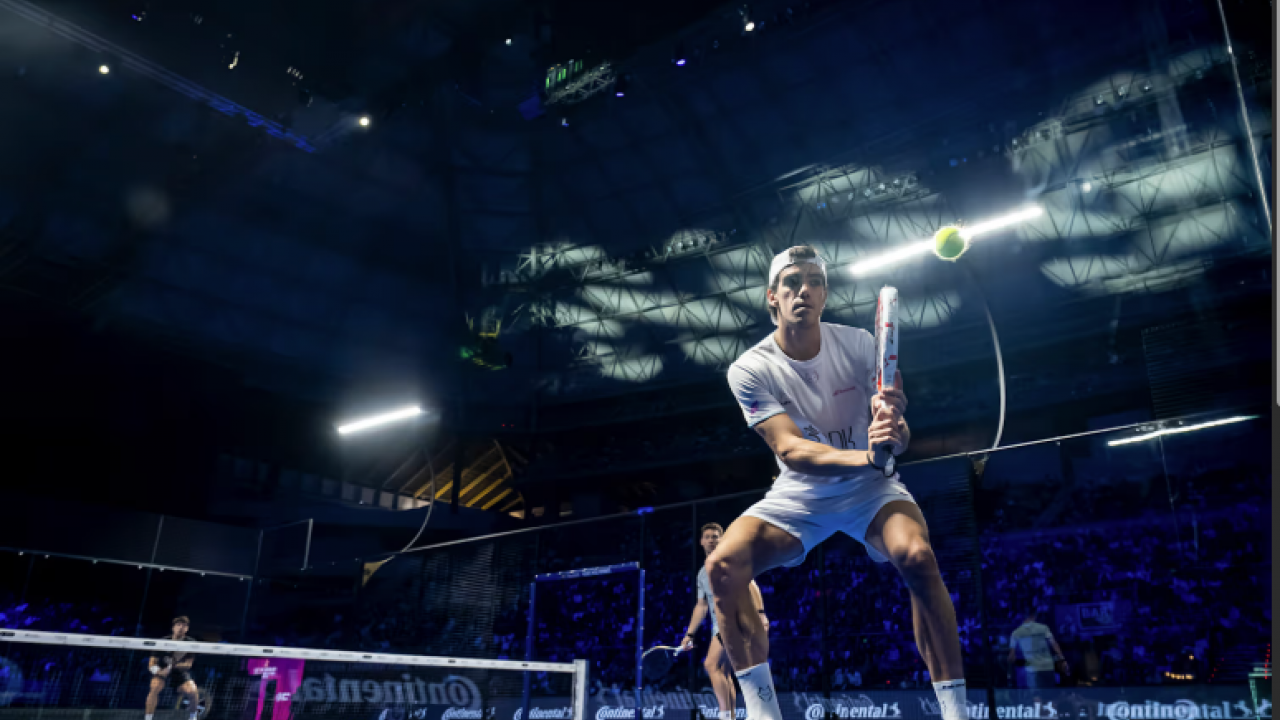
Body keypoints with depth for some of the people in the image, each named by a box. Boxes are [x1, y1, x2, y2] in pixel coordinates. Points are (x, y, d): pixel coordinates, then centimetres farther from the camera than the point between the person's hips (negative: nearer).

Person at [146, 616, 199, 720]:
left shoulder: (190, 643, -10)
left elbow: (189, 664, -9)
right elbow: (152, 663, -12)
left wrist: (174, 666, -29)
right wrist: (157, 670, -35)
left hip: (180, 673, 0)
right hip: (162, 672, 0)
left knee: (193, 691, -24)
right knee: (155, 687, -33)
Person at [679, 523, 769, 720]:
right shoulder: (702, 573, 22)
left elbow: (751, 585, -9)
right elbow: (701, 606, 24)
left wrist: (760, 612, -23)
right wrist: (689, 634, 18)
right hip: (719, 626, 8)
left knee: (711, 665, -18)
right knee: (724, 674, 4)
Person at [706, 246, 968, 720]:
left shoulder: (860, 344, -9)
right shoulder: (750, 370, -13)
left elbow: (900, 441, -12)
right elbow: (789, 449, -25)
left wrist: (893, 426, -38)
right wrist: (866, 455, -43)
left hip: (870, 488, 0)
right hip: (798, 496, 1)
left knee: (918, 556, -32)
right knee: (723, 565, -24)